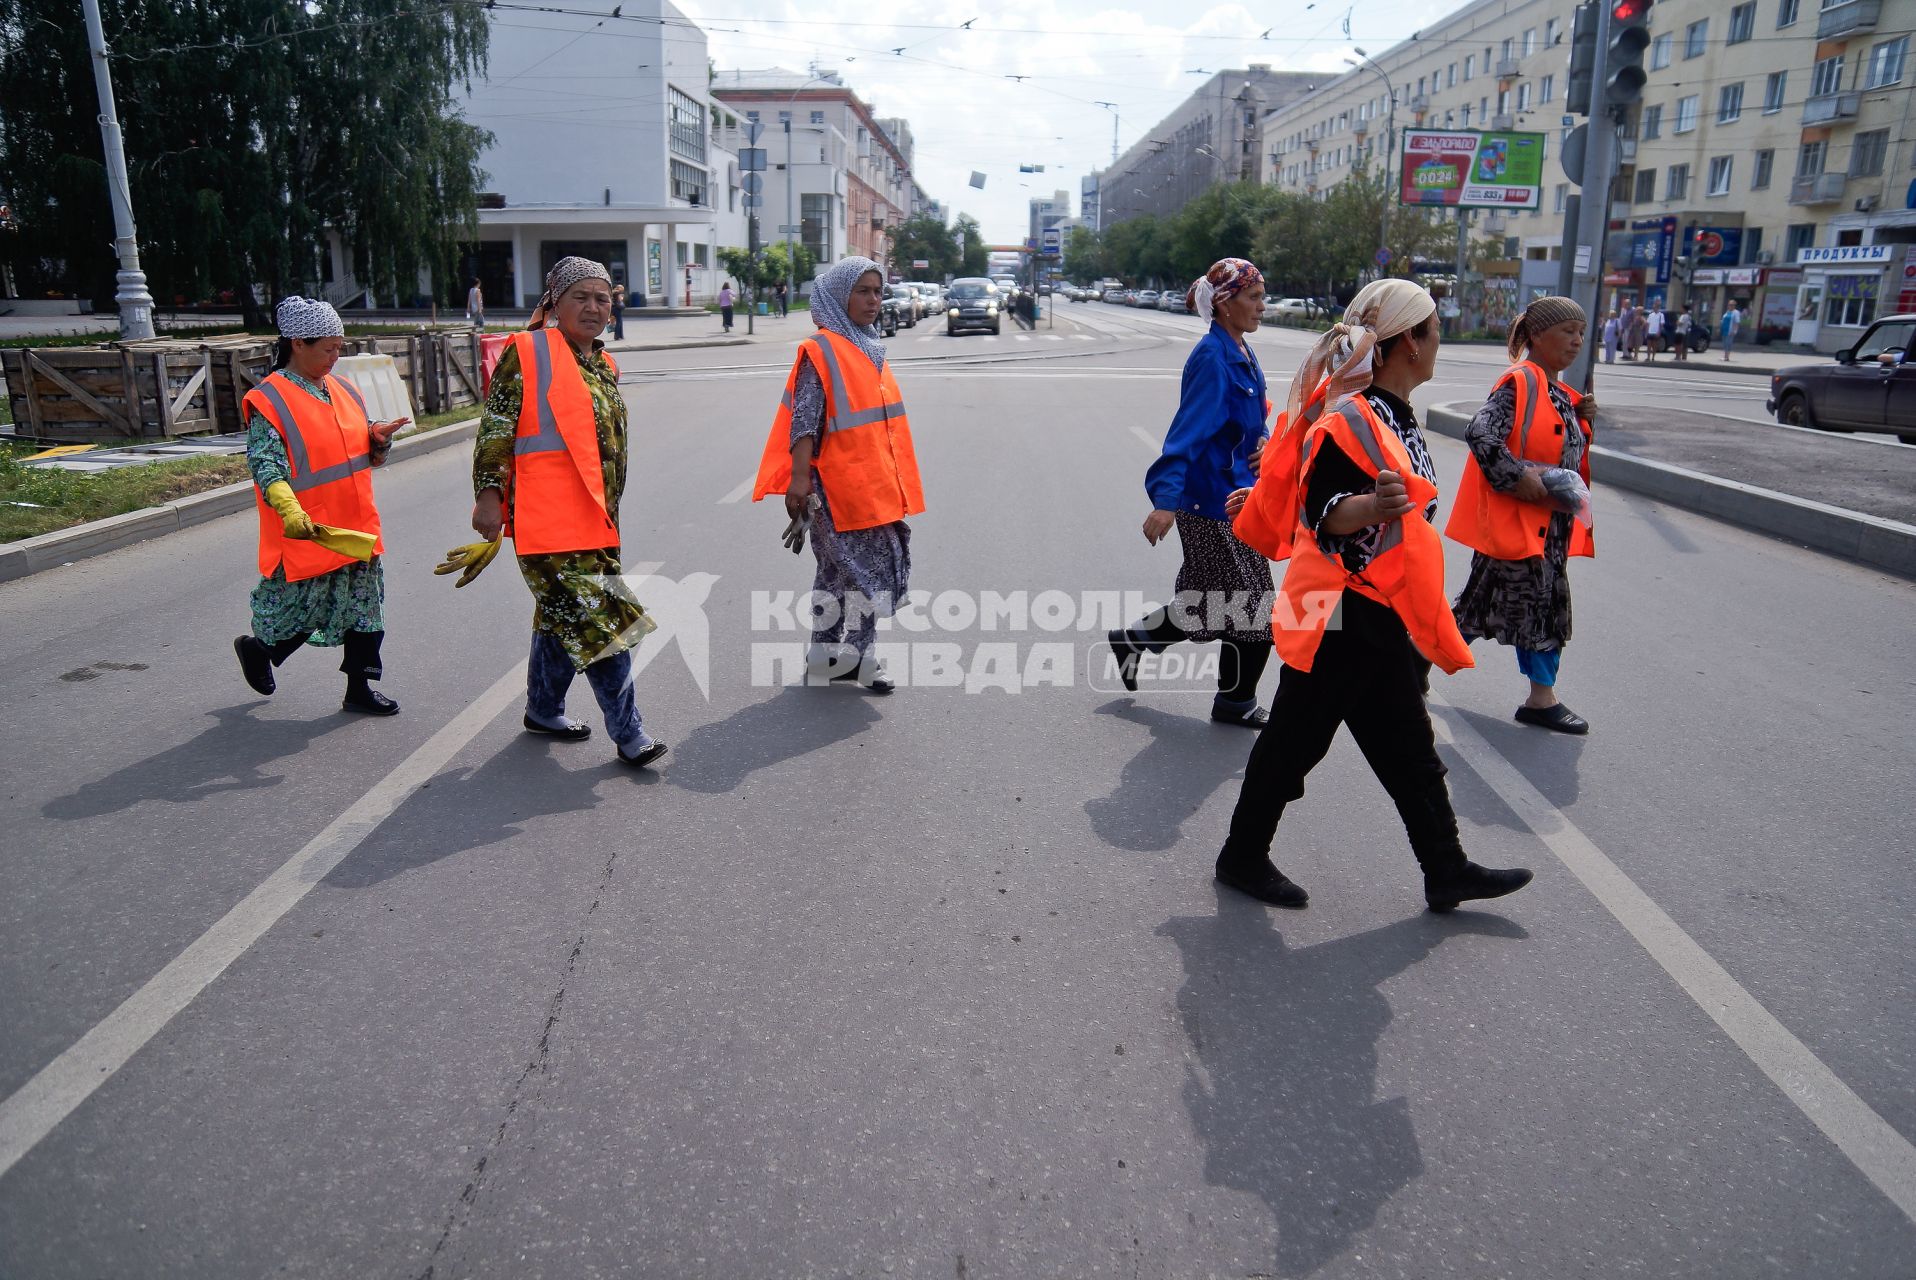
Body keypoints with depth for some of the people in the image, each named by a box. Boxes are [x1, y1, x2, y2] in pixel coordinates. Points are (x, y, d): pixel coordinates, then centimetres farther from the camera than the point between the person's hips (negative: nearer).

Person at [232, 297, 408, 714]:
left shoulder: (343, 390, 11)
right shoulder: (270, 400, -11)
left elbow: (366, 455, 21)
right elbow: (264, 463, -19)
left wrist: (379, 438, -3)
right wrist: (290, 511, -34)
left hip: (356, 529, 7)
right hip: (307, 534, -7)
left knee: (364, 605, 9)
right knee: (304, 609, 4)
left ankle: (359, 688, 19)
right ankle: (257, 648, 34)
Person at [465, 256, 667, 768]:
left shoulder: (604, 365, 17)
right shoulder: (527, 353, -5)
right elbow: (495, 430, -8)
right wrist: (489, 495, -13)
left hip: (593, 517, 8)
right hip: (547, 517, -8)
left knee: (562, 617, 17)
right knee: (599, 618, -10)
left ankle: (543, 709, 33)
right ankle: (628, 731, -5)